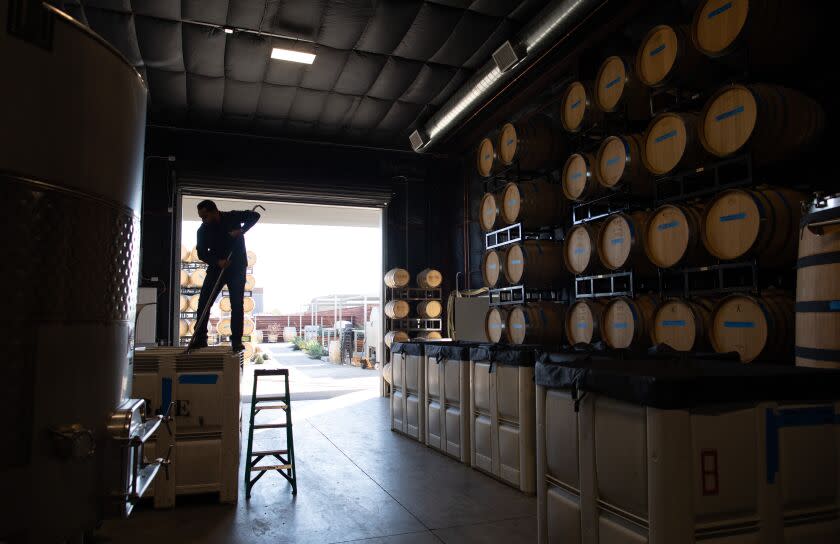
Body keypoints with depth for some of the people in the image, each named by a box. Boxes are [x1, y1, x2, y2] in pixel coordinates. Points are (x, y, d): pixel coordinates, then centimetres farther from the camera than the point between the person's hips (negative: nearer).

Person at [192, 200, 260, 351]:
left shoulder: (232, 217, -9)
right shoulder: (203, 230, -5)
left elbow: (255, 216, -3)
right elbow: (202, 253, -6)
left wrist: (241, 231, -18)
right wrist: (218, 261, -25)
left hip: (237, 269, -2)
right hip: (216, 268, 2)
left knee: (237, 304, -6)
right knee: (203, 302, -5)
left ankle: (236, 340, -2)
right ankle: (200, 338, 4)